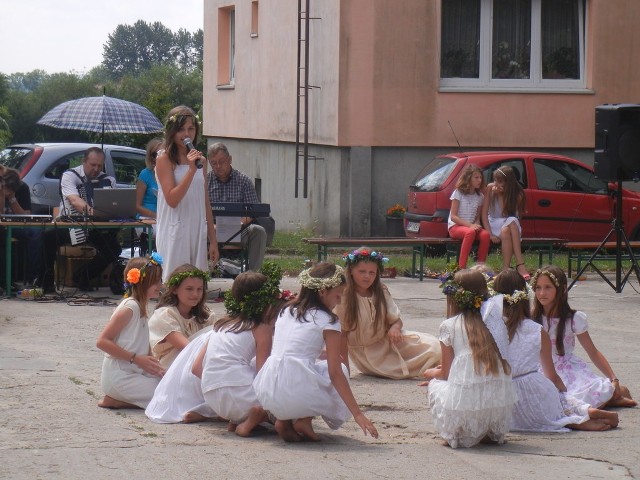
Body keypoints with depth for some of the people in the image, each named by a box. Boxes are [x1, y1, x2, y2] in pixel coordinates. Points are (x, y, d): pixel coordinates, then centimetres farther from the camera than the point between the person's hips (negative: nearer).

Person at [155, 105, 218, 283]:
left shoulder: (200, 161, 13)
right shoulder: (165, 159, -4)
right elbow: (172, 200, -15)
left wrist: (213, 240, 14)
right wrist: (191, 170, -21)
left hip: (198, 233, 6)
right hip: (175, 233, -6)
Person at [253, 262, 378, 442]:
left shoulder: (286, 311, 19)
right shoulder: (327, 321, 0)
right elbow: (335, 373, -5)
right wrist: (357, 413, -5)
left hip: (266, 394, 6)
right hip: (297, 395, -6)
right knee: (341, 369, 20)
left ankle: (283, 420, 11)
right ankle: (304, 420, 3)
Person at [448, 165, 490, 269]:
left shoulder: (479, 196, 11)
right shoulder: (458, 193, -4)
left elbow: (478, 217, 15)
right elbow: (453, 216, -9)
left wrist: (476, 225, -10)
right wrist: (470, 225, -21)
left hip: (471, 226, 5)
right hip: (455, 227, -5)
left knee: (485, 234, -29)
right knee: (470, 232, -39)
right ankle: (462, 267, -41)